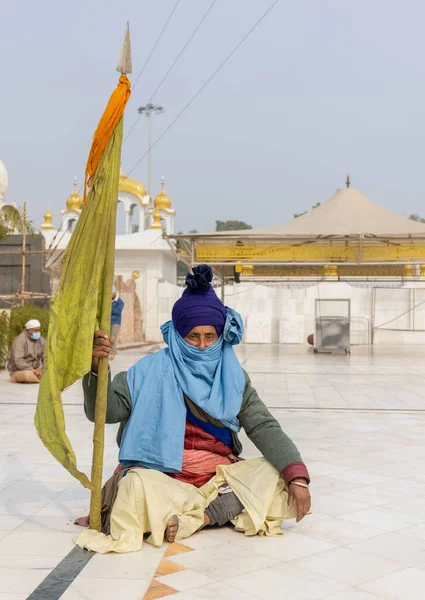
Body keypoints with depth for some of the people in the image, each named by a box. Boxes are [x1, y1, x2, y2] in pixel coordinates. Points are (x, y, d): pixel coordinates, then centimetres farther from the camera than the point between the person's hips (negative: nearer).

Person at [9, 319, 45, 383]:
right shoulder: (19, 340, -14)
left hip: (34, 370, 7)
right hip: (19, 371, -7)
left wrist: (41, 369, -19)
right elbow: (18, 361, -23)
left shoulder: (42, 341, 4)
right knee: (28, 375, -40)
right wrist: (32, 371, -28)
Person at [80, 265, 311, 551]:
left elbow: (264, 428, -3)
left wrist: (297, 476, -18)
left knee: (280, 474, -20)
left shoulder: (233, 377, 5)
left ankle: (196, 518, -27)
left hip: (220, 475, 4)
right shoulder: (152, 371, -4)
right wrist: (97, 369, -29)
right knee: (137, 485, -36)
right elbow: (104, 411, -10)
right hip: (164, 477, -4)